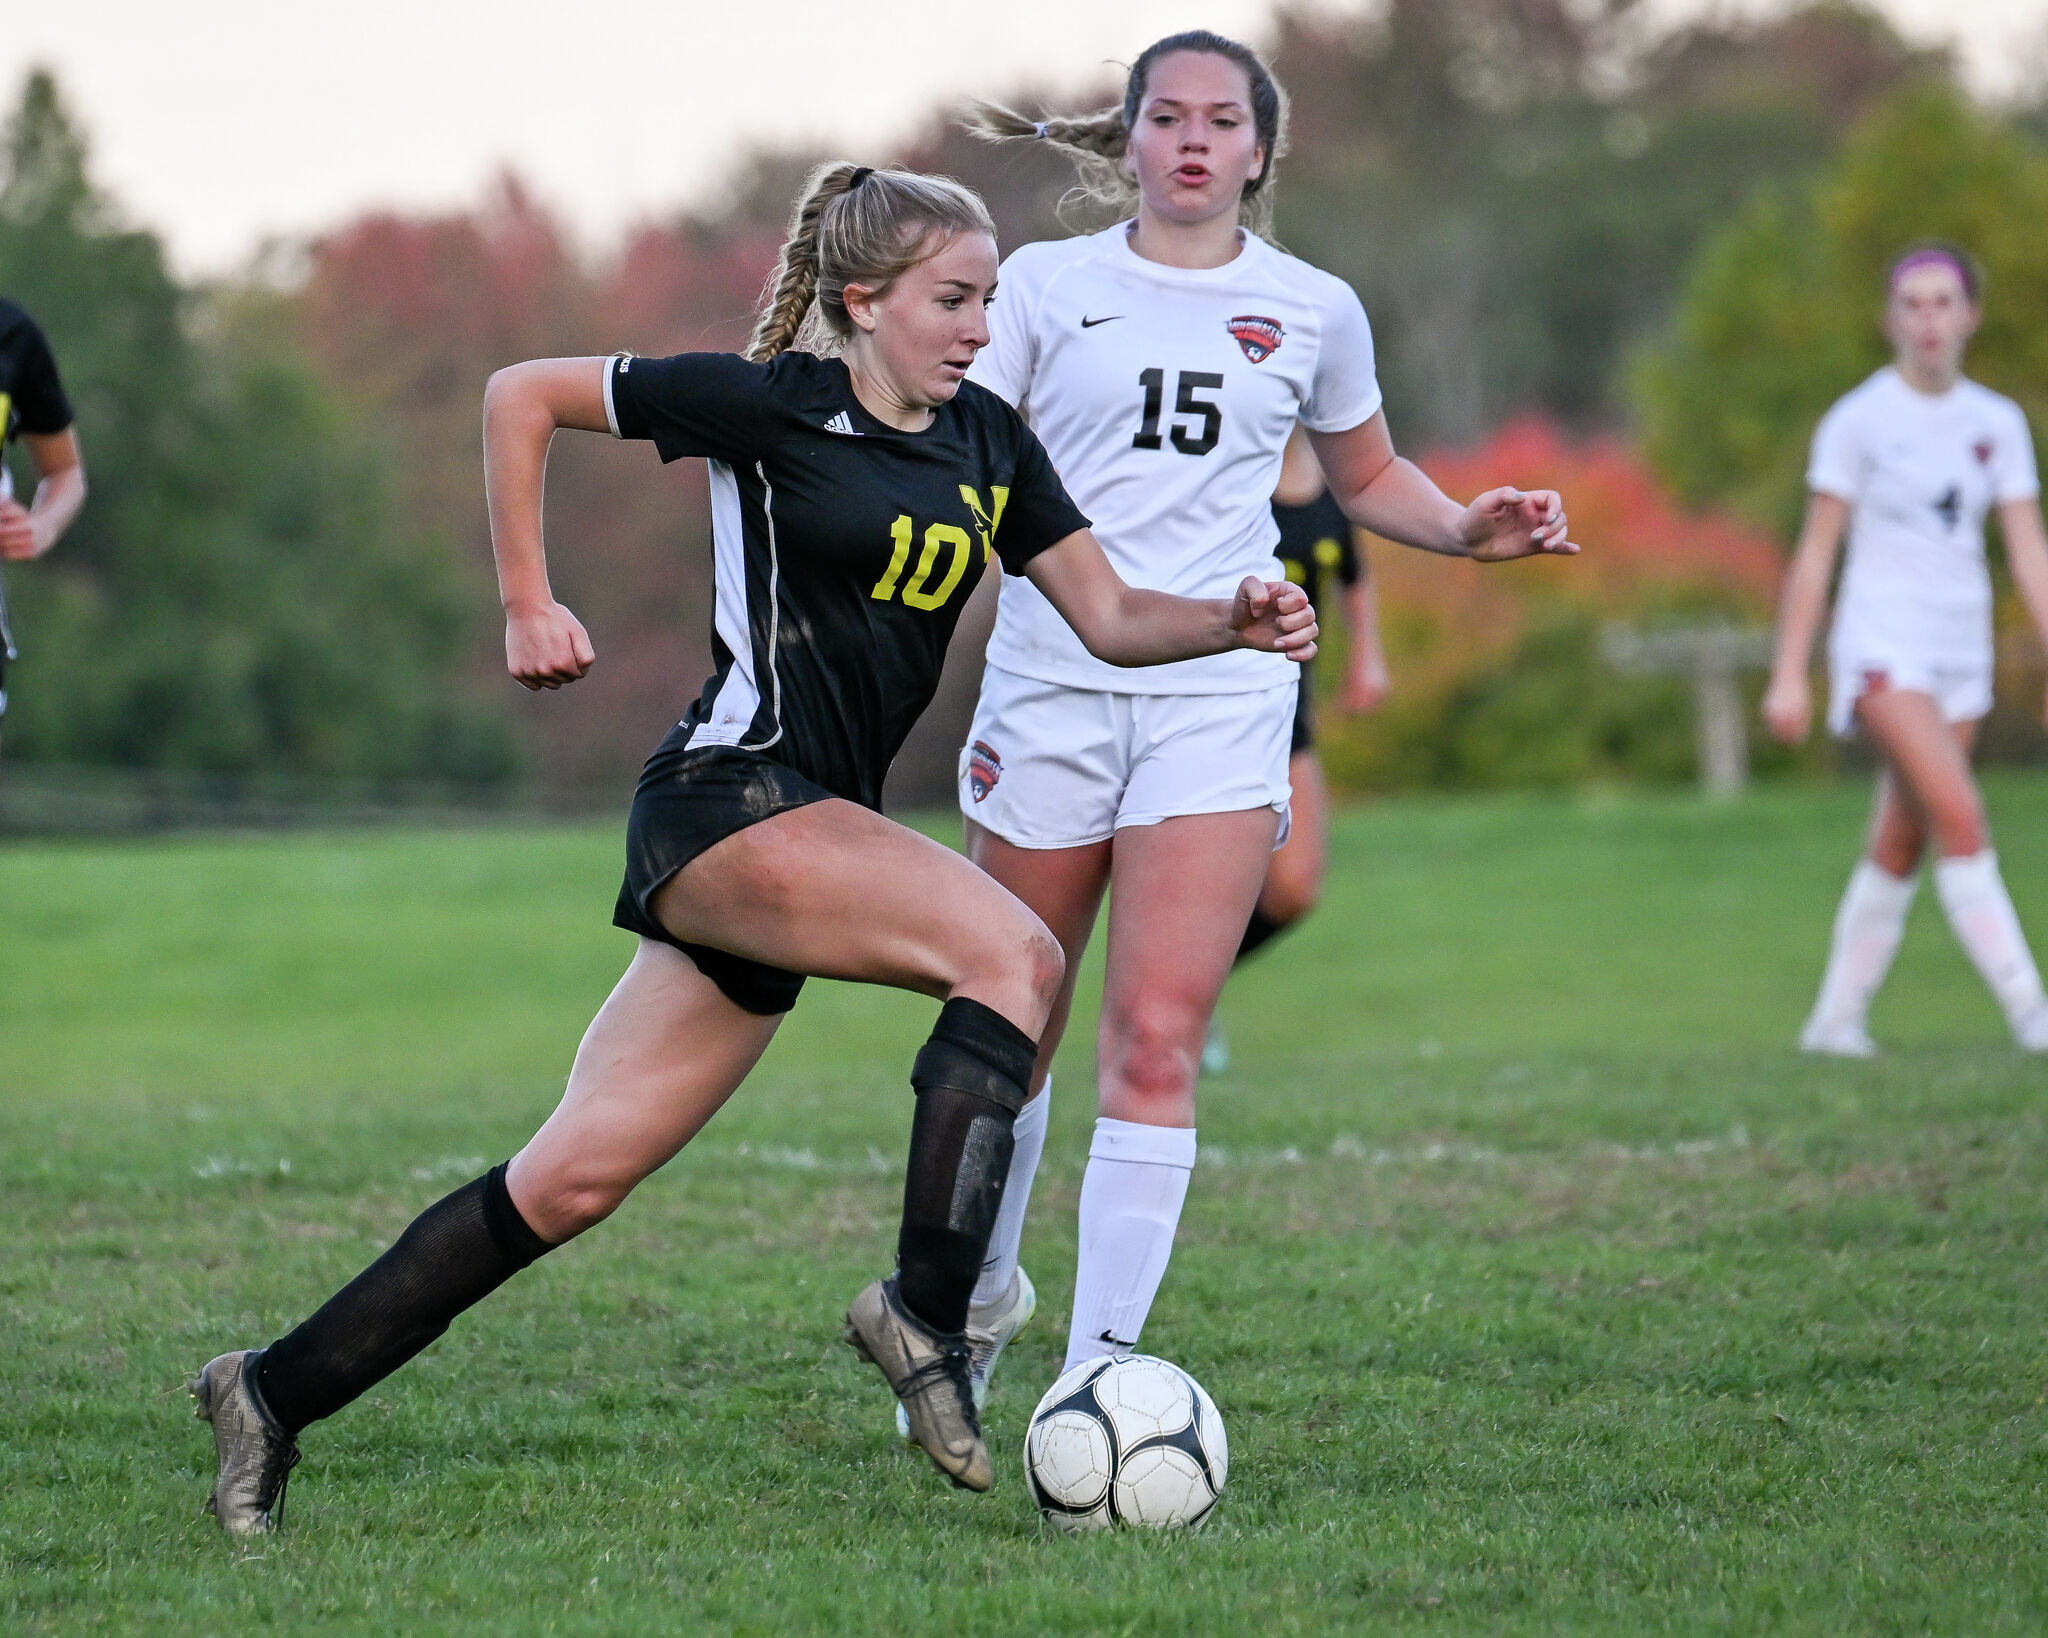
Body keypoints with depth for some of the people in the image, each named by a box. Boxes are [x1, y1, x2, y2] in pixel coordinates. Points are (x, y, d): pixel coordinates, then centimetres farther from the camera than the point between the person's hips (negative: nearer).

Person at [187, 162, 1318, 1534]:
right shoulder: (772, 404, -6)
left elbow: (1111, 618, 13)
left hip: (812, 830, 7)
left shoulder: (987, 442, 12)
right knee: (1013, 953, -25)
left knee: (576, 1179, 5)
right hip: (725, 800, -7)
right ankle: (926, 1309, -23)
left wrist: (1237, 625, -6)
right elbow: (522, 394, 2)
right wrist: (528, 604, 1)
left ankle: (277, 1394, 12)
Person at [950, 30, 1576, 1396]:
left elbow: (1368, 476, 23)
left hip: (1219, 695, 0)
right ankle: (981, 1293, 35)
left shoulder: (1314, 312, 8)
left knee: (1157, 1037, -13)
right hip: (1050, 681, 0)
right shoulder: (1046, 285, 5)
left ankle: (1099, 1372, -12)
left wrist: (1468, 531, 4)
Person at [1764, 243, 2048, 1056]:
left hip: (1962, 651, 5)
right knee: (1960, 815, -19)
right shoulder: (1857, 421, -5)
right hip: (1882, 645, -5)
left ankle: (1836, 1018, 18)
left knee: (1900, 845, 8)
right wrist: (1788, 674, -7)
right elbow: (1815, 554, -4)